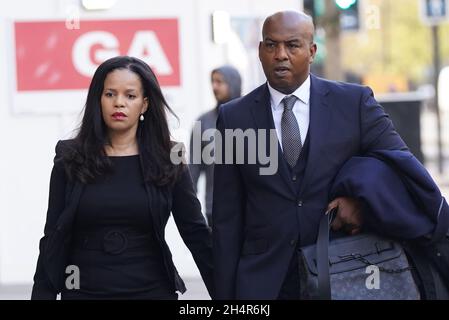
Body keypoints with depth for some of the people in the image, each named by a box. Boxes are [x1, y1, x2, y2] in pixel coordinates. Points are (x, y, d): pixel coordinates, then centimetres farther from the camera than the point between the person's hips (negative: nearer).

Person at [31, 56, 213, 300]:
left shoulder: (167, 161, 0)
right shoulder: (71, 160, 1)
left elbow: (196, 233, 1)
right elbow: (52, 238, 2)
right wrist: (41, 294, -5)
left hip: (151, 290, 0)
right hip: (85, 290, 0)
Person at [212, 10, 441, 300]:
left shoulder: (355, 102, -1)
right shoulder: (234, 117, 1)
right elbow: (227, 217, 2)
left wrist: (366, 200, -18)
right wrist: (225, 292, -1)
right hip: (264, 281, 0)